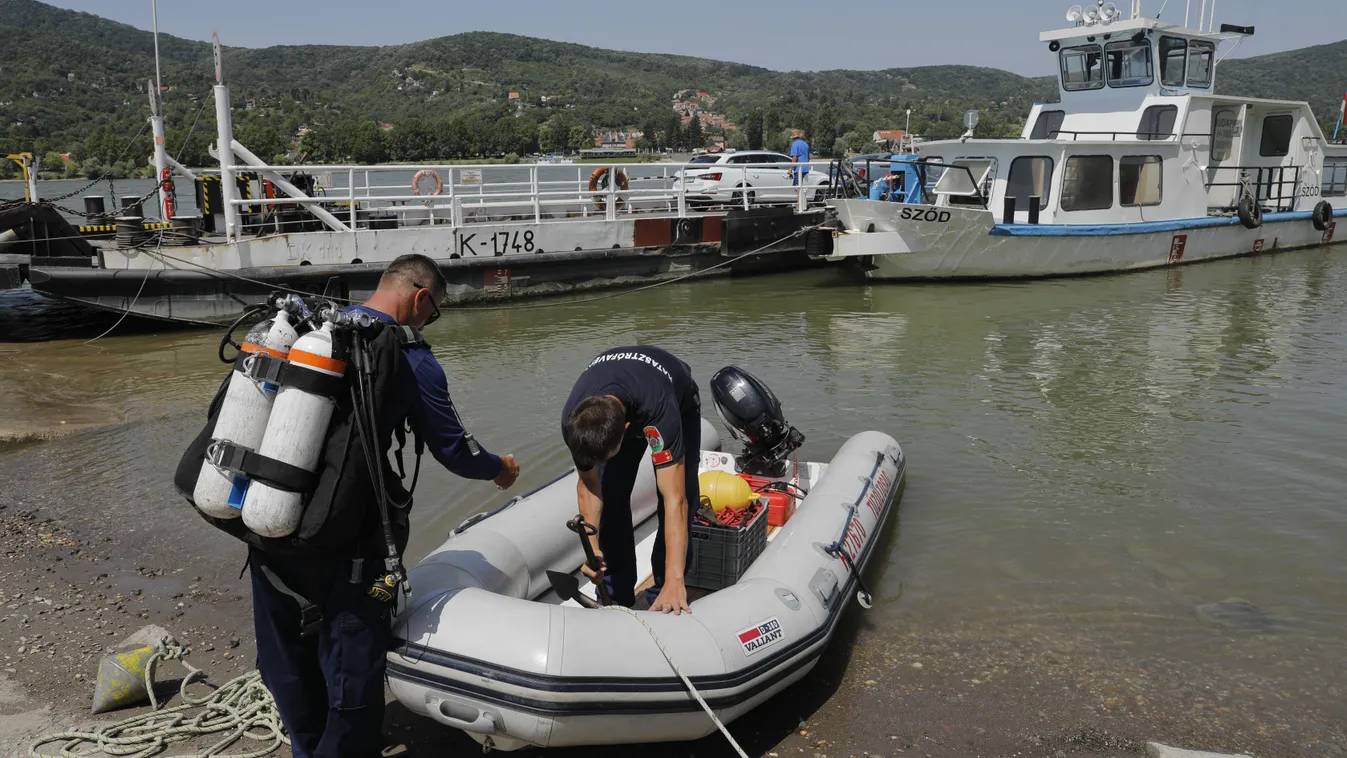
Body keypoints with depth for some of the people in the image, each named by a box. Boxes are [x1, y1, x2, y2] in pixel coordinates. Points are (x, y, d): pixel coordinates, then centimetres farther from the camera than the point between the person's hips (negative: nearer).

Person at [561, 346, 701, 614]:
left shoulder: (660, 411, -49)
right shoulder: (574, 420, -36)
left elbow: (674, 500, -50)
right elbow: (588, 484, -18)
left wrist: (674, 581, -54)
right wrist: (592, 547, -28)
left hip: (680, 406, -3)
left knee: (683, 497, -15)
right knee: (610, 498, -7)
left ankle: (664, 600, 0)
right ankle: (616, 599, 9)